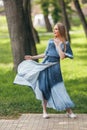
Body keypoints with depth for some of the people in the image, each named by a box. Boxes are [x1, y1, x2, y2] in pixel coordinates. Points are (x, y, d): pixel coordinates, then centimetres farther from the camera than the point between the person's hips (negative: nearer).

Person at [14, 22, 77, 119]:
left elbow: (62, 57, -13)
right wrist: (32, 57, 23)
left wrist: (58, 45, -9)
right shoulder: (50, 41, 11)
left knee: (59, 89, -6)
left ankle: (69, 111, 1)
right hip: (45, 66, 4)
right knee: (44, 88, 3)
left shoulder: (65, 43, -1)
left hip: (55, 67, -4)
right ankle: (44, 111, 13)